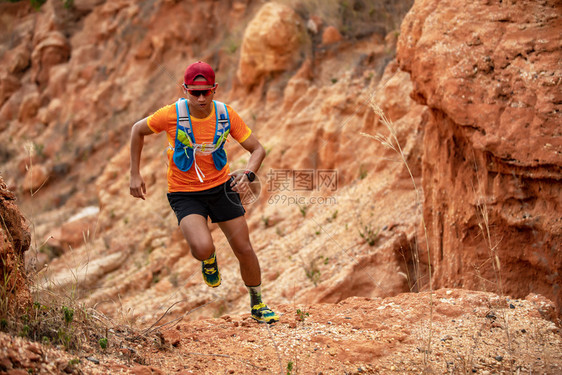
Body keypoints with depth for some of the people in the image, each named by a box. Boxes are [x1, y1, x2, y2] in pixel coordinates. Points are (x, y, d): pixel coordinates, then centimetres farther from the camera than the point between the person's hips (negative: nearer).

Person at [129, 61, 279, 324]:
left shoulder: (225, 115, -12)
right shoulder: (172, 115, -18)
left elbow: (257, 149, -4)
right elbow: (138, 130, 0)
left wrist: (248, 175, -25)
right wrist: (135, 174, -2)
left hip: (221, 187, 3)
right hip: (184, 193, -2)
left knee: (244, 250, 3)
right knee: (202, 248, -27)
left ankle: (257, 304, 29)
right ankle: (208, 260, 14)